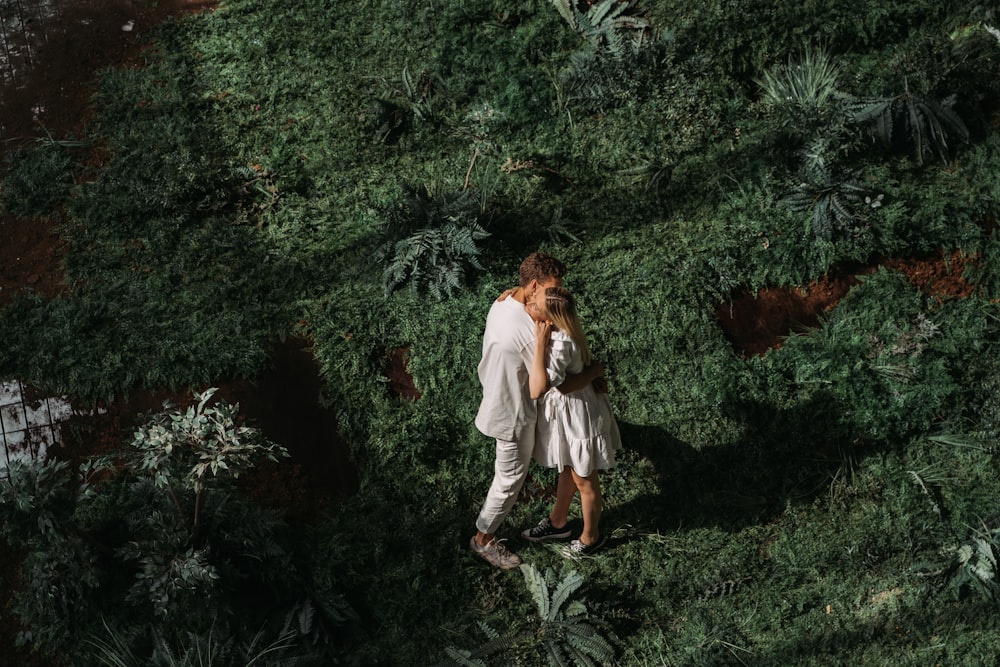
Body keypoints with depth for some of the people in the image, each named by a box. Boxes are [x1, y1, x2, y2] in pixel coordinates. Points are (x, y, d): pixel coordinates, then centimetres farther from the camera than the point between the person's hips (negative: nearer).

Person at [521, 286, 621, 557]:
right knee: (567, 470, 30)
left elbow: (537, 390, -45)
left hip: (577, 415, -9)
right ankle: (558, 522, 51)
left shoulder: (560, 343, -38)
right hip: (564, 411, 9)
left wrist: (540, 343, -42)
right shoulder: (554, 329, -12)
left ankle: (591, 537, 38)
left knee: (585, 481, 15)